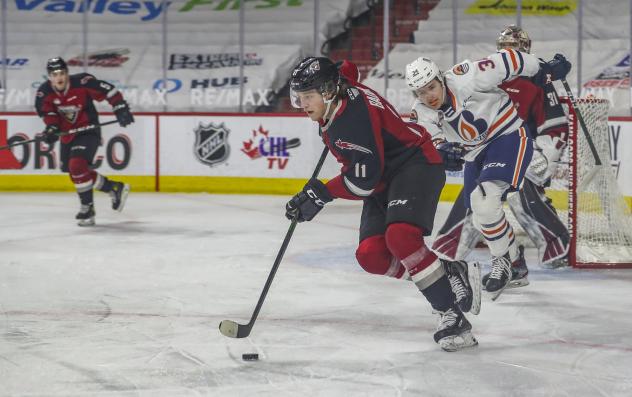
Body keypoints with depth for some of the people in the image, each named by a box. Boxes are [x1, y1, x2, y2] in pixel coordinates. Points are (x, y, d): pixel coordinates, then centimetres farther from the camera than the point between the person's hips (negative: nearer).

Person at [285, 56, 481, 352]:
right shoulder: (332, 108, 2)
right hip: (385, 176, 10)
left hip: (416, 164, -10)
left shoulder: (356, 114, -27)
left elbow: (364, 180, -26)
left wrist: (321, 194, -18)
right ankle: (452, 273, 5)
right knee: (371, 256, -7)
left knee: (401, 236, -32)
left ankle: (451, 314, -24)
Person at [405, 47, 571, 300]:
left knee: (483, 200, -25)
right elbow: (432, 144, -11)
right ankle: (516, 265, 31)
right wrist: (442, 151, -35)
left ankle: (503, 260, -8)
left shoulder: (464, 78, -25)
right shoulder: (421, 113, -8)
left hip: (508, 135, -7)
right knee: (481, 220, 9)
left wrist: (544, 69, -9)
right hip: (475, 153, 7)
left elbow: (506, 62, -18)